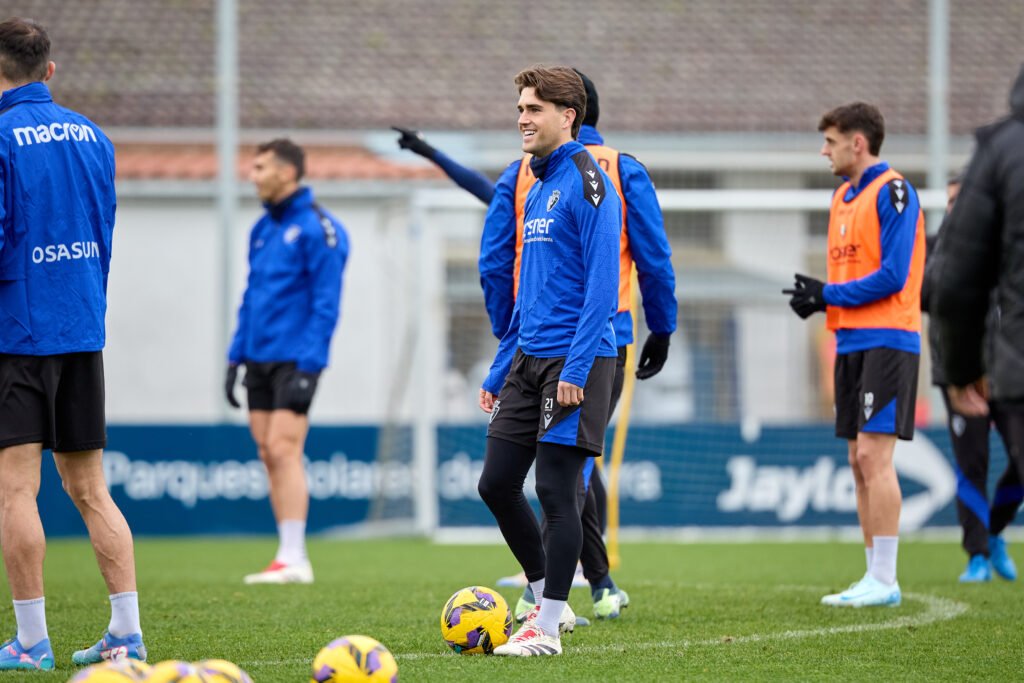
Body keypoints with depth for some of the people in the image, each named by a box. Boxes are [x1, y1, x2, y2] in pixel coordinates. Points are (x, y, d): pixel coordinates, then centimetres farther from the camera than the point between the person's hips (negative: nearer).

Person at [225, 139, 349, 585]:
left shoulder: (318, 228, -9)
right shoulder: (262, 229, 15)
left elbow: (326, 303, -13)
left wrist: (307, 367, -19)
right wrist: (236, 356, 14)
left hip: (293, 360, -8)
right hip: (258, 359, 8)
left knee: (283, 449, -13)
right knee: (269, 455, 5)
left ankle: (293, 560, -12)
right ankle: (290, 557, 8)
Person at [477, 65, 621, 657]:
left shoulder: (587, 182, -11)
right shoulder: (536, 188, 17)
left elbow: (603, 283, -18)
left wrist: (575, 368, -23)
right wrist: (501, 369, 22)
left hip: (575, 360, -9)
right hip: (530, 356, 9)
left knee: (556, 490, -6)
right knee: (497, 482, 8)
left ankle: (547, 628, 1)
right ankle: (547, 600, 22)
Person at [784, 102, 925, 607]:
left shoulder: (892, 191, -10)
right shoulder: (843, 196, 18)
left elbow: (892, 276, -17)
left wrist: (828, 296, -13)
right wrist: (817, 297, 1)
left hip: (886, 341, -9)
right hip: (851, 342, 9)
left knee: (873, 454, -13)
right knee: (859, 461, 8)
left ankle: (884, 581, -12)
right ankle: (875, 578, 11)